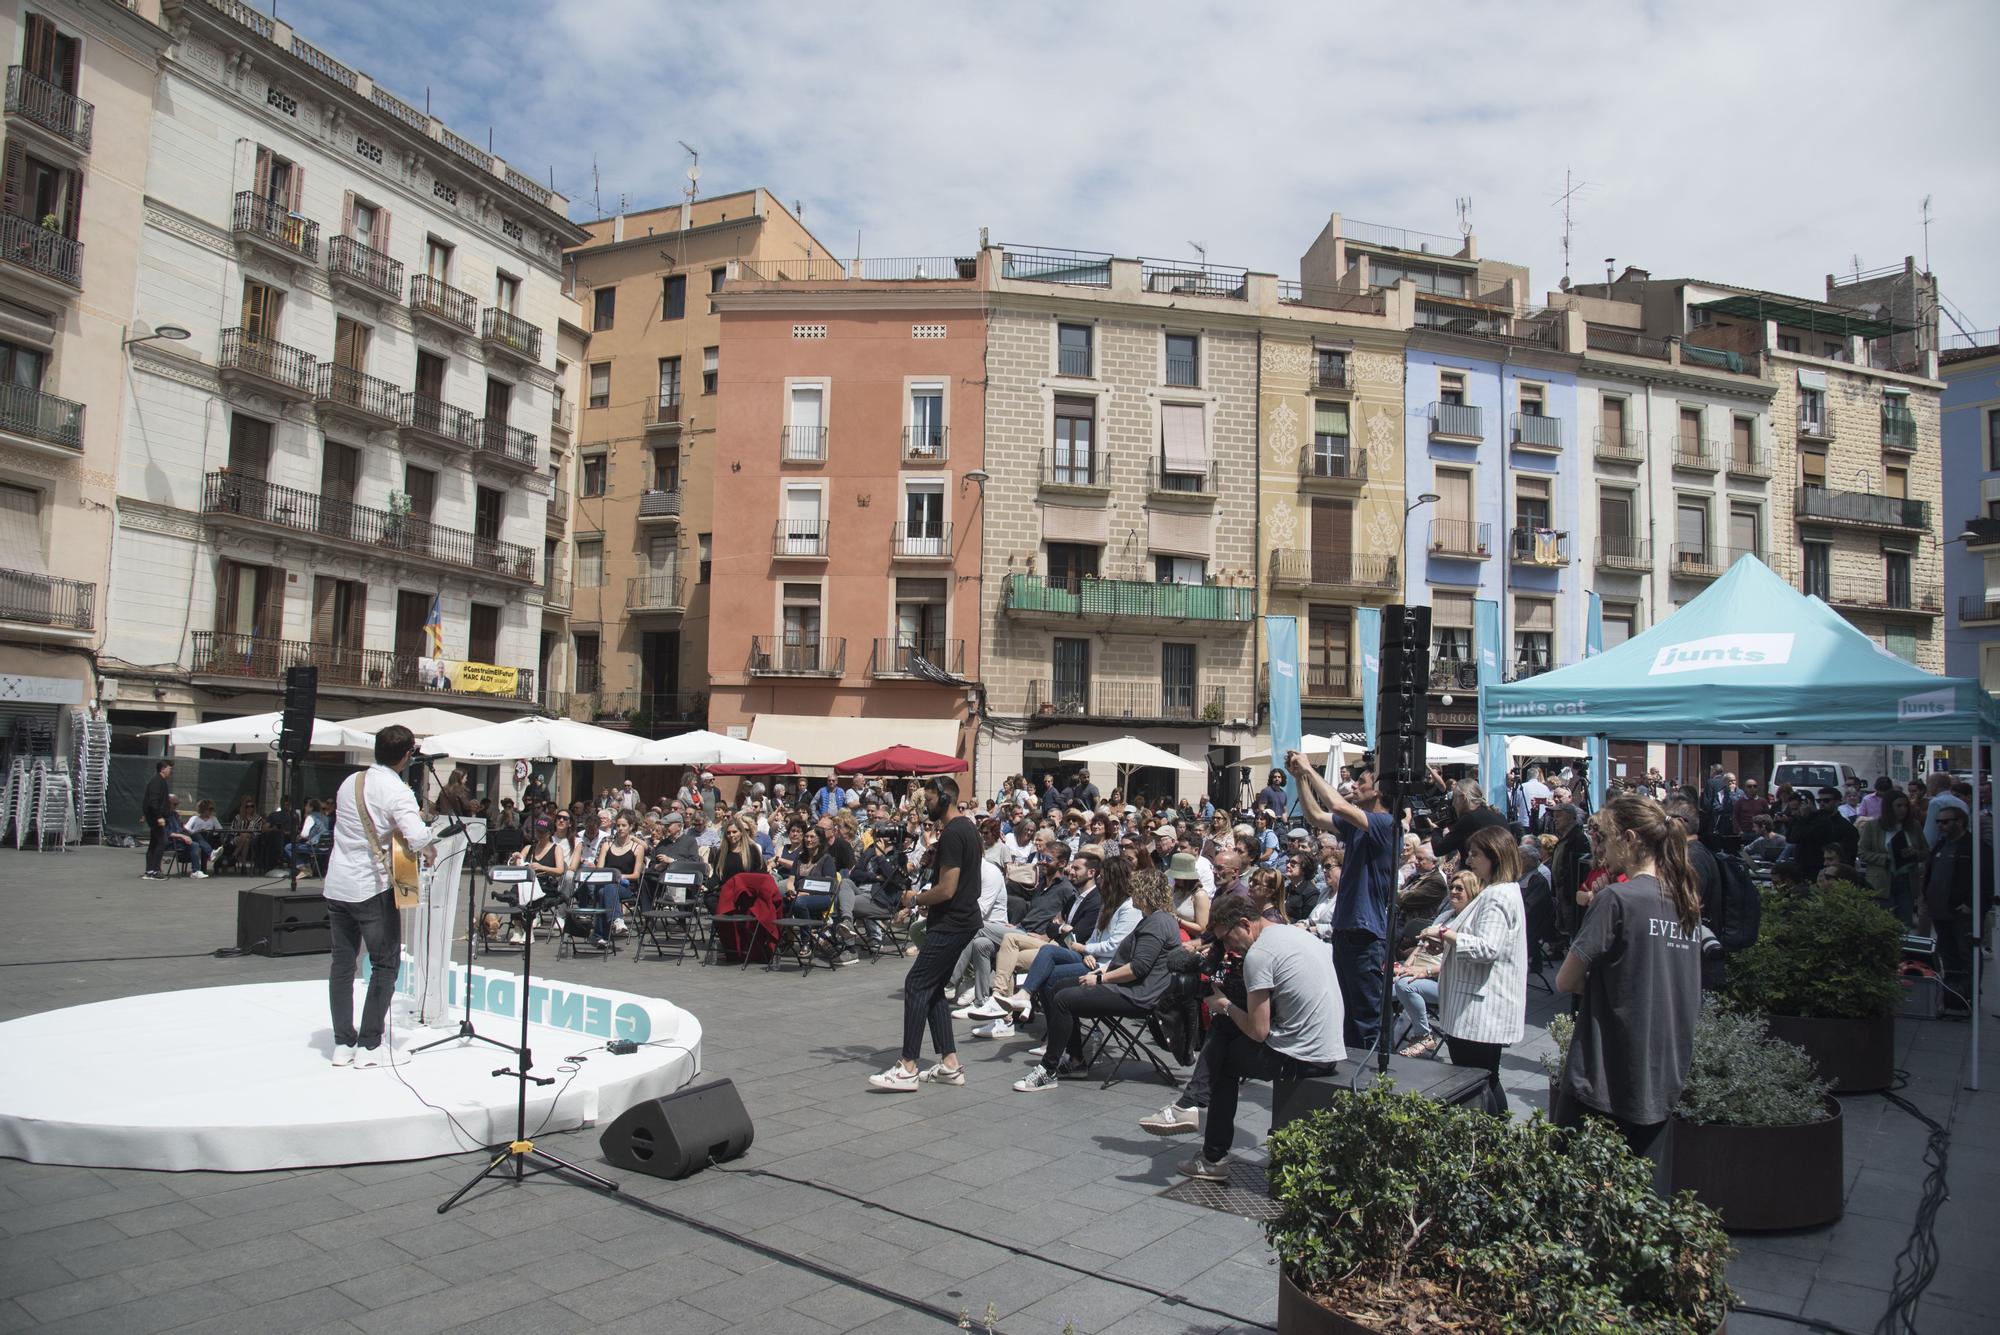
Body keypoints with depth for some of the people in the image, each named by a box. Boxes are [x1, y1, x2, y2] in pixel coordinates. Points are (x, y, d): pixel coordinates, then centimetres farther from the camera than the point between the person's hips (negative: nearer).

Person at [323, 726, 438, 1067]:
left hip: (336, 885, 7)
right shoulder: (397, 792, -14)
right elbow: (419, 837, -29)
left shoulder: (349, 783, 8)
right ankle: (368, 1045, 5)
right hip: (372, 888, -7)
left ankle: (342, 1044, 17)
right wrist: (430, 851, -8)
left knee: (342, 963, 13)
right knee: (385, 964, 5)